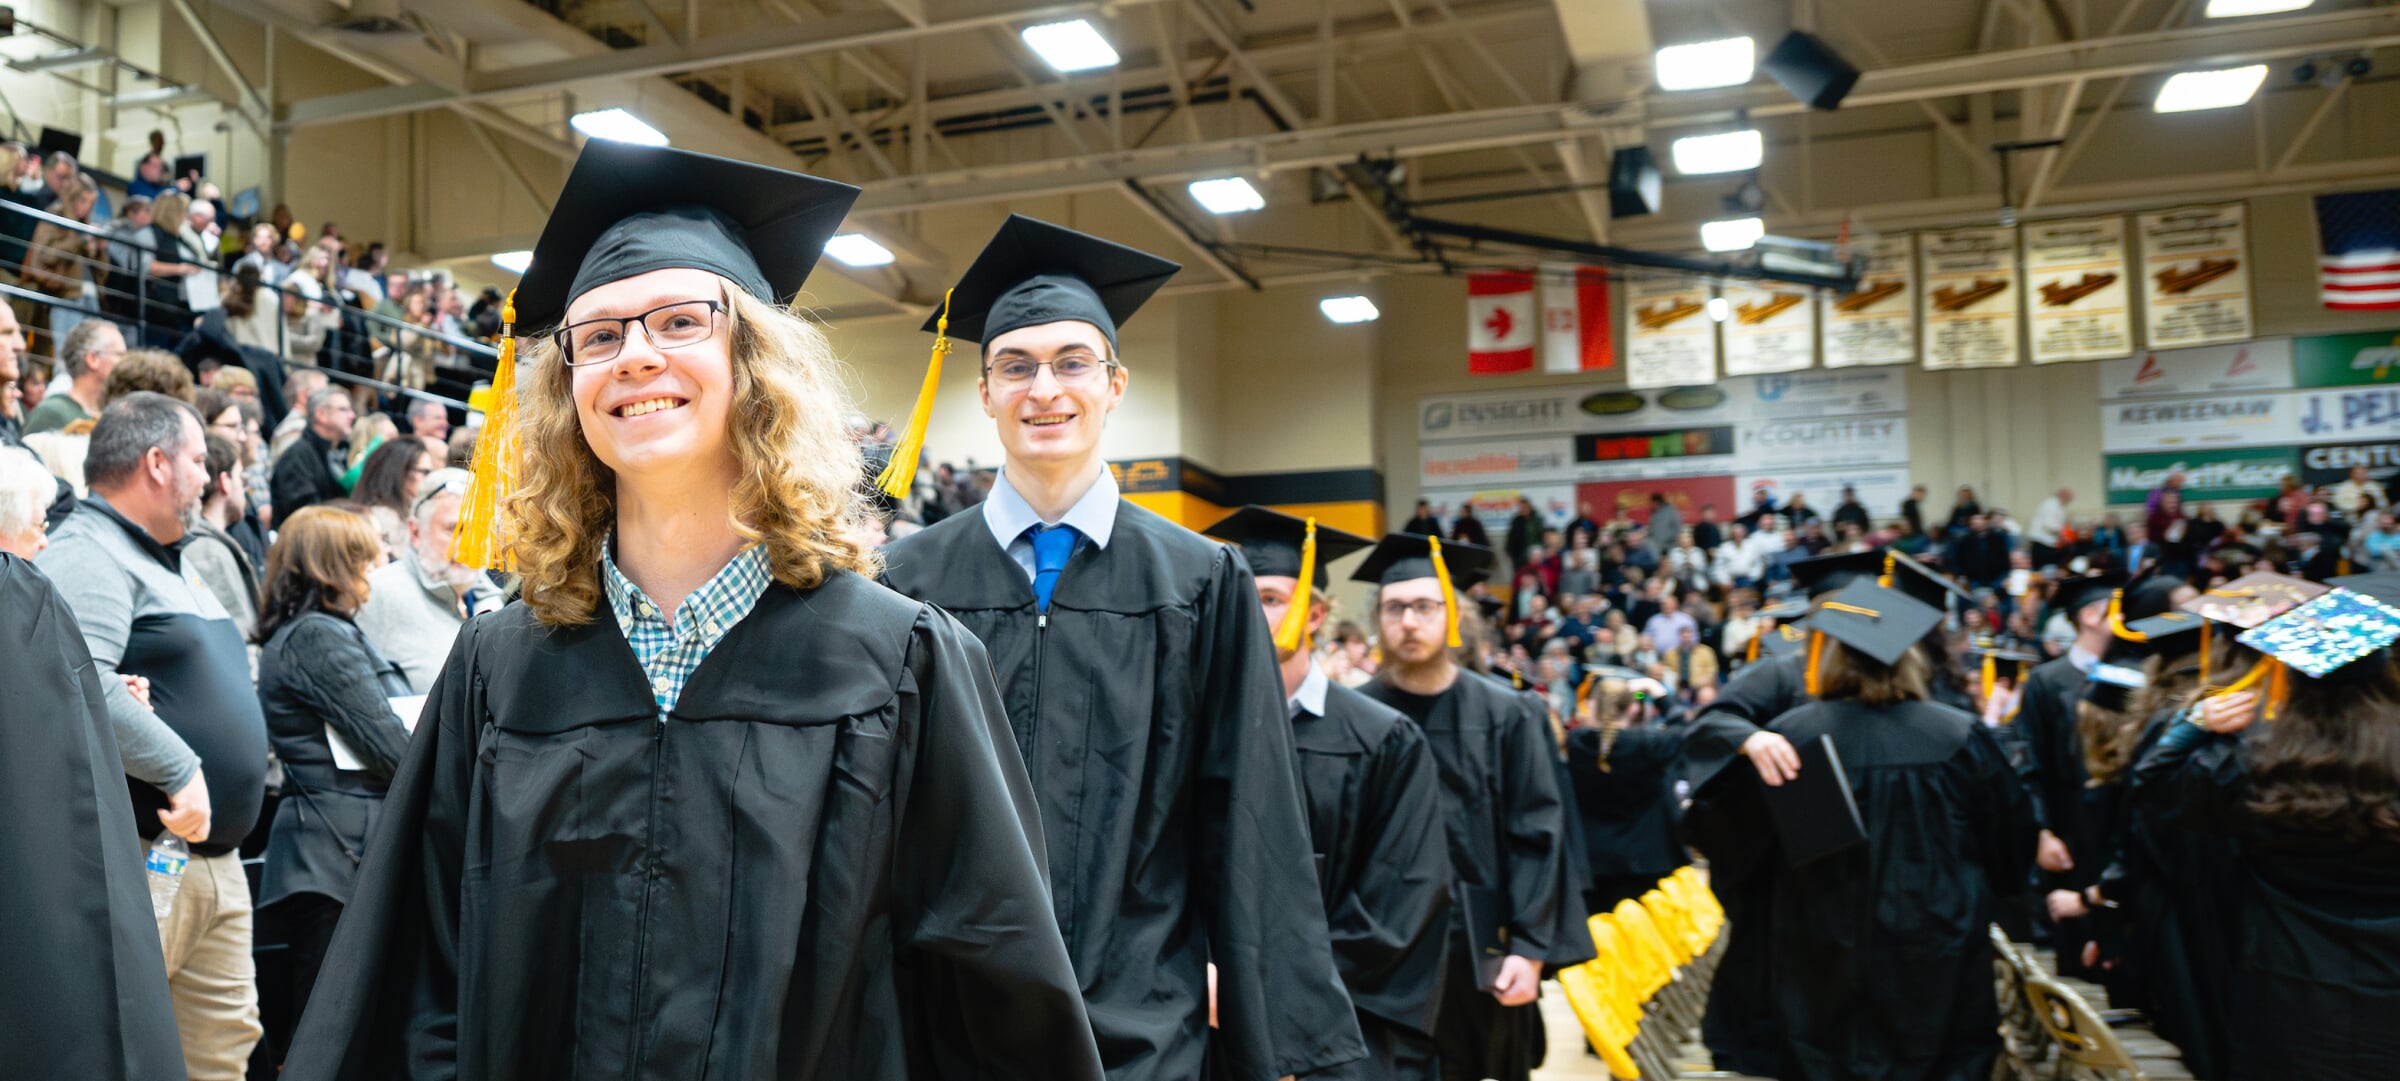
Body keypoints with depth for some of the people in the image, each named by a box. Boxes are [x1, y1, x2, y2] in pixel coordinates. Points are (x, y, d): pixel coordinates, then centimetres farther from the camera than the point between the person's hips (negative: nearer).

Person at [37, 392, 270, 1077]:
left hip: (215, 853, 10)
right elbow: (82, 681, -29)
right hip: (141, 860, -10)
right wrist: (179, 769, -25)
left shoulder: (163, 562, 21)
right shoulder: (87, 556, -13)